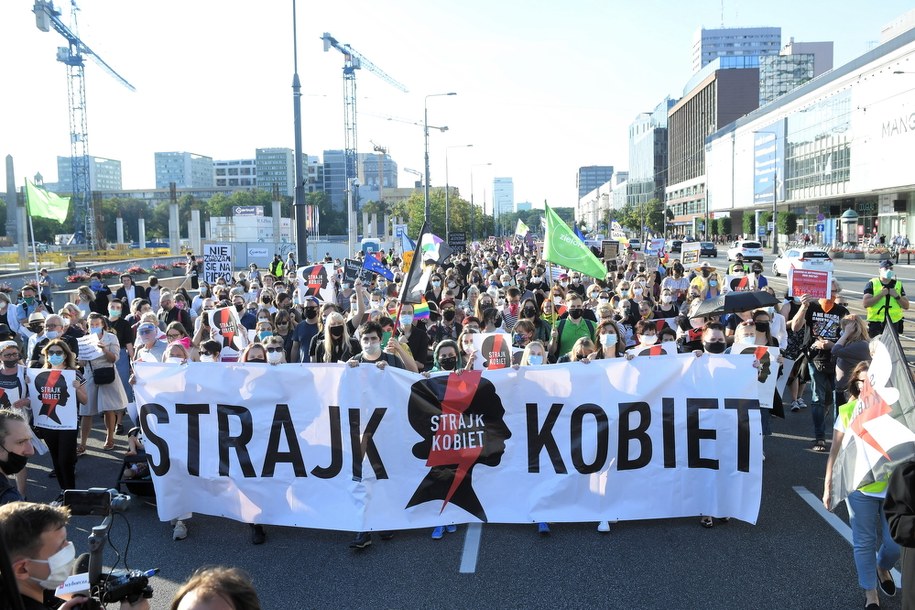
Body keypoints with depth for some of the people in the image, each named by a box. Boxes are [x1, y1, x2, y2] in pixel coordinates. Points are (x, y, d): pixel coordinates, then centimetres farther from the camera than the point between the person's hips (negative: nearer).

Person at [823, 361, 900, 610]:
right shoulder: (848, 411, -6)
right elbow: (836, 452, 0)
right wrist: (828, 486, 2)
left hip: (894, 487, 0)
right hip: (859, 488, 0)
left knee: (896, 543, 9)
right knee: (864, 542, 9)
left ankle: (882, 568, 43)